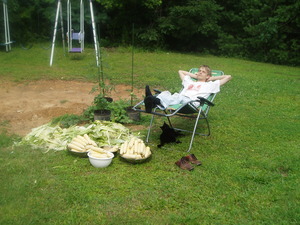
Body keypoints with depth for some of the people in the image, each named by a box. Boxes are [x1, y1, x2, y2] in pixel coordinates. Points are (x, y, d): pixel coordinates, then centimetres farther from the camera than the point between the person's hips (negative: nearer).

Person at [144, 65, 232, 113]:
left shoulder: (209, 85, 28)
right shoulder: (189, 82, 43)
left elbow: (228, 77, 28)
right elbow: (180, 71, 60)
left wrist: (212, 78, 33)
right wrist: (194, 76, 51)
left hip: (191, 101, -5)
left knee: (179, 98, -38)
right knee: (166, 93, -27)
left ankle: (157, 101, -68)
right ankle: (153, 103, -61)